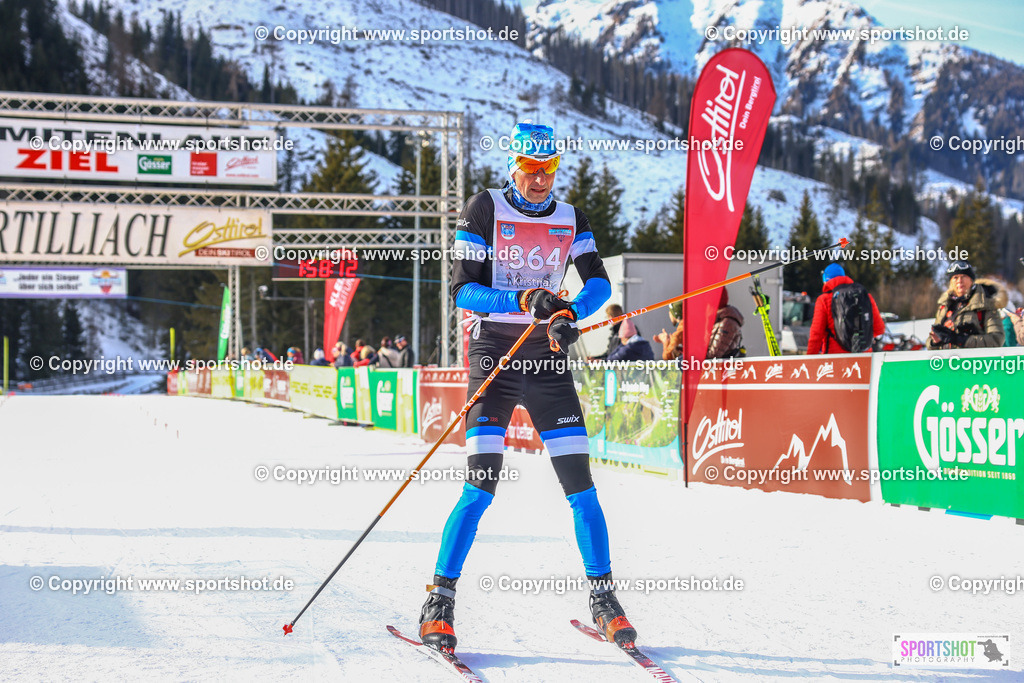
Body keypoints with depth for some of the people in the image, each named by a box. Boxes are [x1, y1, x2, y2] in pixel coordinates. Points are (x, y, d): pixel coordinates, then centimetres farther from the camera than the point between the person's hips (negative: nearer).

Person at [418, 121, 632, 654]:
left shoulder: (570, 219, 10)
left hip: (548, 359, 3)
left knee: (580, 484, -2)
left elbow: (598, 281, -1)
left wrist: (569, 313, -21)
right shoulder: (484, 210, -2)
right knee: (481, 486, -12)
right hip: (494, 355, -3)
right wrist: (524, 300, -22)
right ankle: (440, 601, -2)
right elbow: (462, 290, -8)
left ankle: (602, 597, 10)